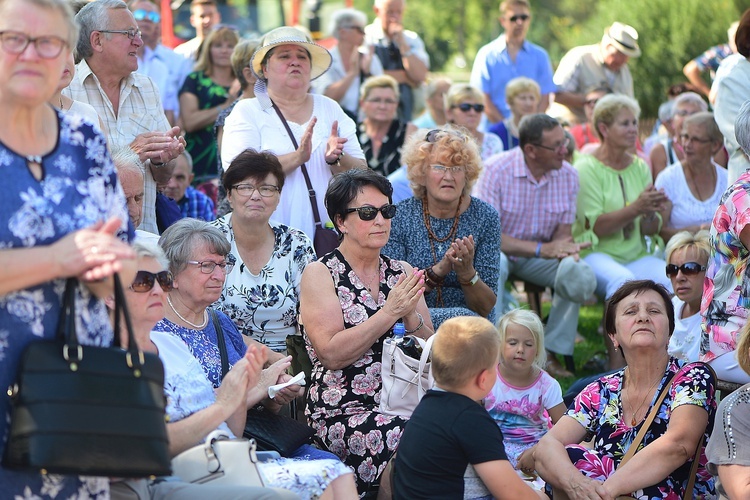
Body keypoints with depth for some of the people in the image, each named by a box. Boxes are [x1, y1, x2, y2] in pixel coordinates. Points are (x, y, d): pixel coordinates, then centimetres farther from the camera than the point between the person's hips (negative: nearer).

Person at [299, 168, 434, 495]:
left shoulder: (402, 272, 14)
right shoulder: (319, 274, 0)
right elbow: (332, 355, -12)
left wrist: (410, 315, -10)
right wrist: (390, 312, -15)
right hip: (342, 411, -5)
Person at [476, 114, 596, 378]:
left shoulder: (567, 175, -7)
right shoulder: (496, 169, -21)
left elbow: (563, 231, 0)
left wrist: (566, 251, -27)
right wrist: (542, 249, -32)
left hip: (540, 257, 4)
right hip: (499, 250, -4)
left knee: (581, 275, -24)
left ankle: (550, 353, -12)